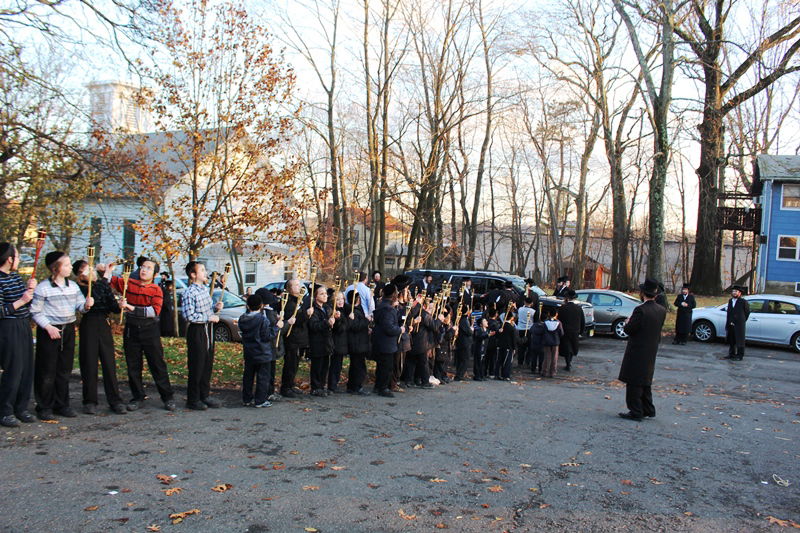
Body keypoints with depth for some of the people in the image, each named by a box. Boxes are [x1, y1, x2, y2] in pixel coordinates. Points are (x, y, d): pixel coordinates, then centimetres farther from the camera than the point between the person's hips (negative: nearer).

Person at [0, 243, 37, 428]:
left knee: (27, 368, 11)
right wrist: (21, 301, -19)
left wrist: (29, 290, 1)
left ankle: (21, 408, 22)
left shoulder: (15, 275, 11)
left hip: (24, 326, 8)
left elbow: (27, 304, 18)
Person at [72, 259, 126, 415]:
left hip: (104, 325, 2)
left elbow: (113, 307, 6)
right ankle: (90, 402, 13)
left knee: (109, 363, 2)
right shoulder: (79, 288, -1)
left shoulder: (103, 284, 8)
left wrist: (119, 306, -15)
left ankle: (115, 401, 6)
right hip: (88, 326, -2)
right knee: (89, 363, 2)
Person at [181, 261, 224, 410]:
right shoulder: (189, 293, -15)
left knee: (208, 364, 13)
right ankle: (193, 399, 10)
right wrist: (209, 318, -18)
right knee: (196, 366, -1)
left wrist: (215, 308, 3)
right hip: (196, 331, -8)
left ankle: (205, 395, 25)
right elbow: (189, 316, -21)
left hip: (208, 330, 8)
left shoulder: (205, 289, 11)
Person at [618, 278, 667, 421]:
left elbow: (629, 329, -21)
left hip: (637, 352, -8)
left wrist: (628, 322, 0)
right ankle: (648, 409, 28)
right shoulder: (662, 310, 2)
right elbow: (658, 328, 11)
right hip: (651, 352, 8)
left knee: (634, 382, 2)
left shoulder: (641, 310, -22)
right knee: (645, 381, 21)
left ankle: (635, 412, 5)